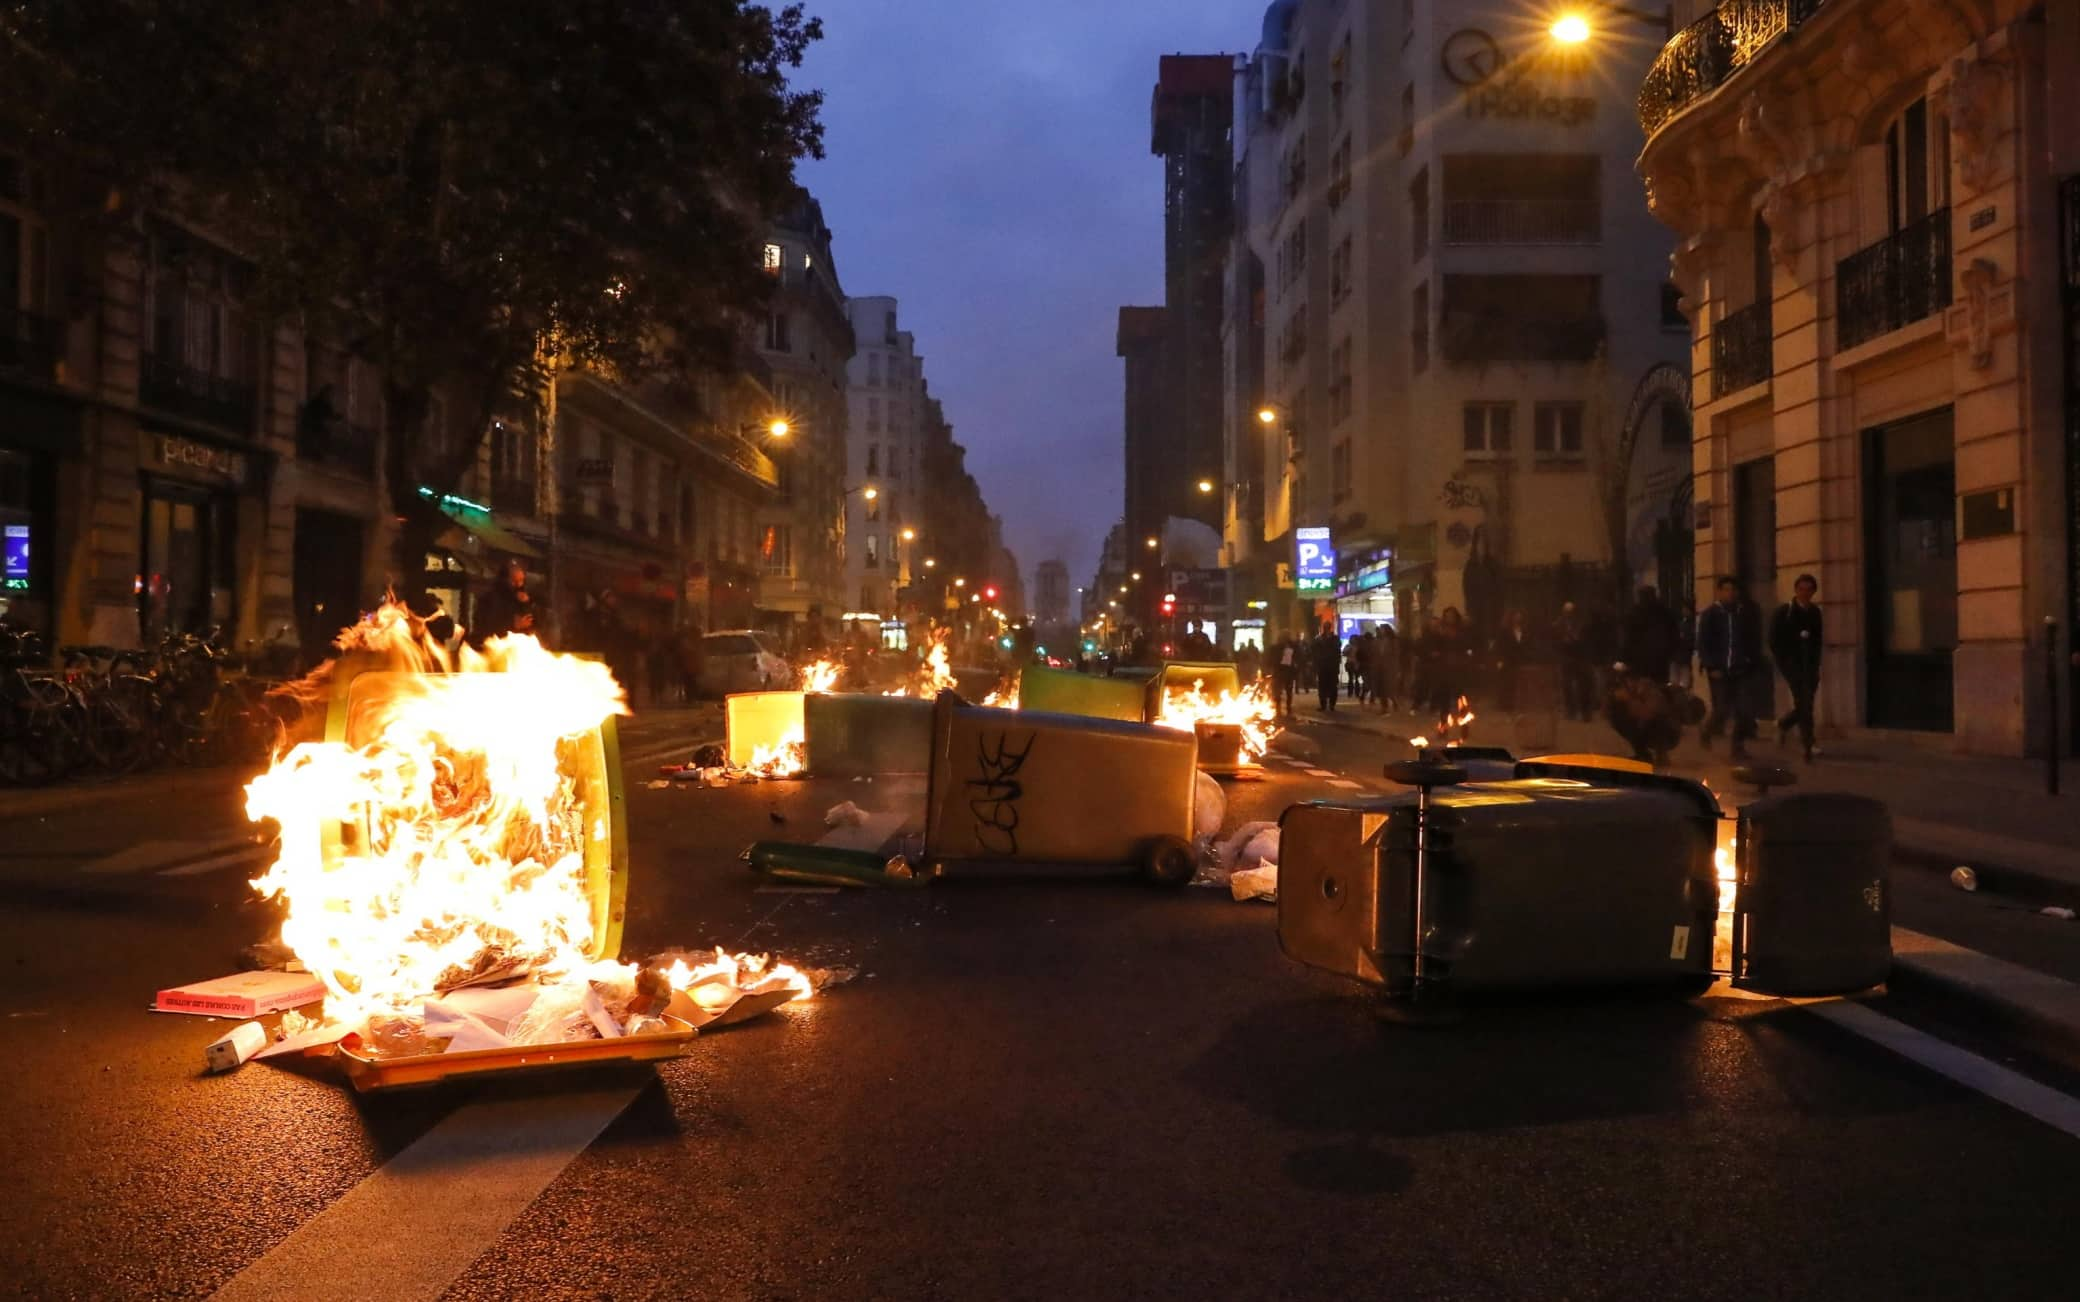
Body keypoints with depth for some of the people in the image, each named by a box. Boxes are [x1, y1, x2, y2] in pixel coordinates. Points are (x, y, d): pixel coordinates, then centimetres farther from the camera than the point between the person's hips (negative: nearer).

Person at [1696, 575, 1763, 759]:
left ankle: (1739, 746, 6)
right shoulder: (1709, 614, -2)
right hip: (1719, 670, -3)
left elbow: (1753, 641, 14)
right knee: (1722, 709, -3)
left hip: (1739, 670, 3)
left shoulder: (1745, 613, 7)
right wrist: (1711, 667, -11)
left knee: (1743, 709, -6)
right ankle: (1707, 734, 26)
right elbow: (1702, 643, -5)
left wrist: (1750, 663, 5)